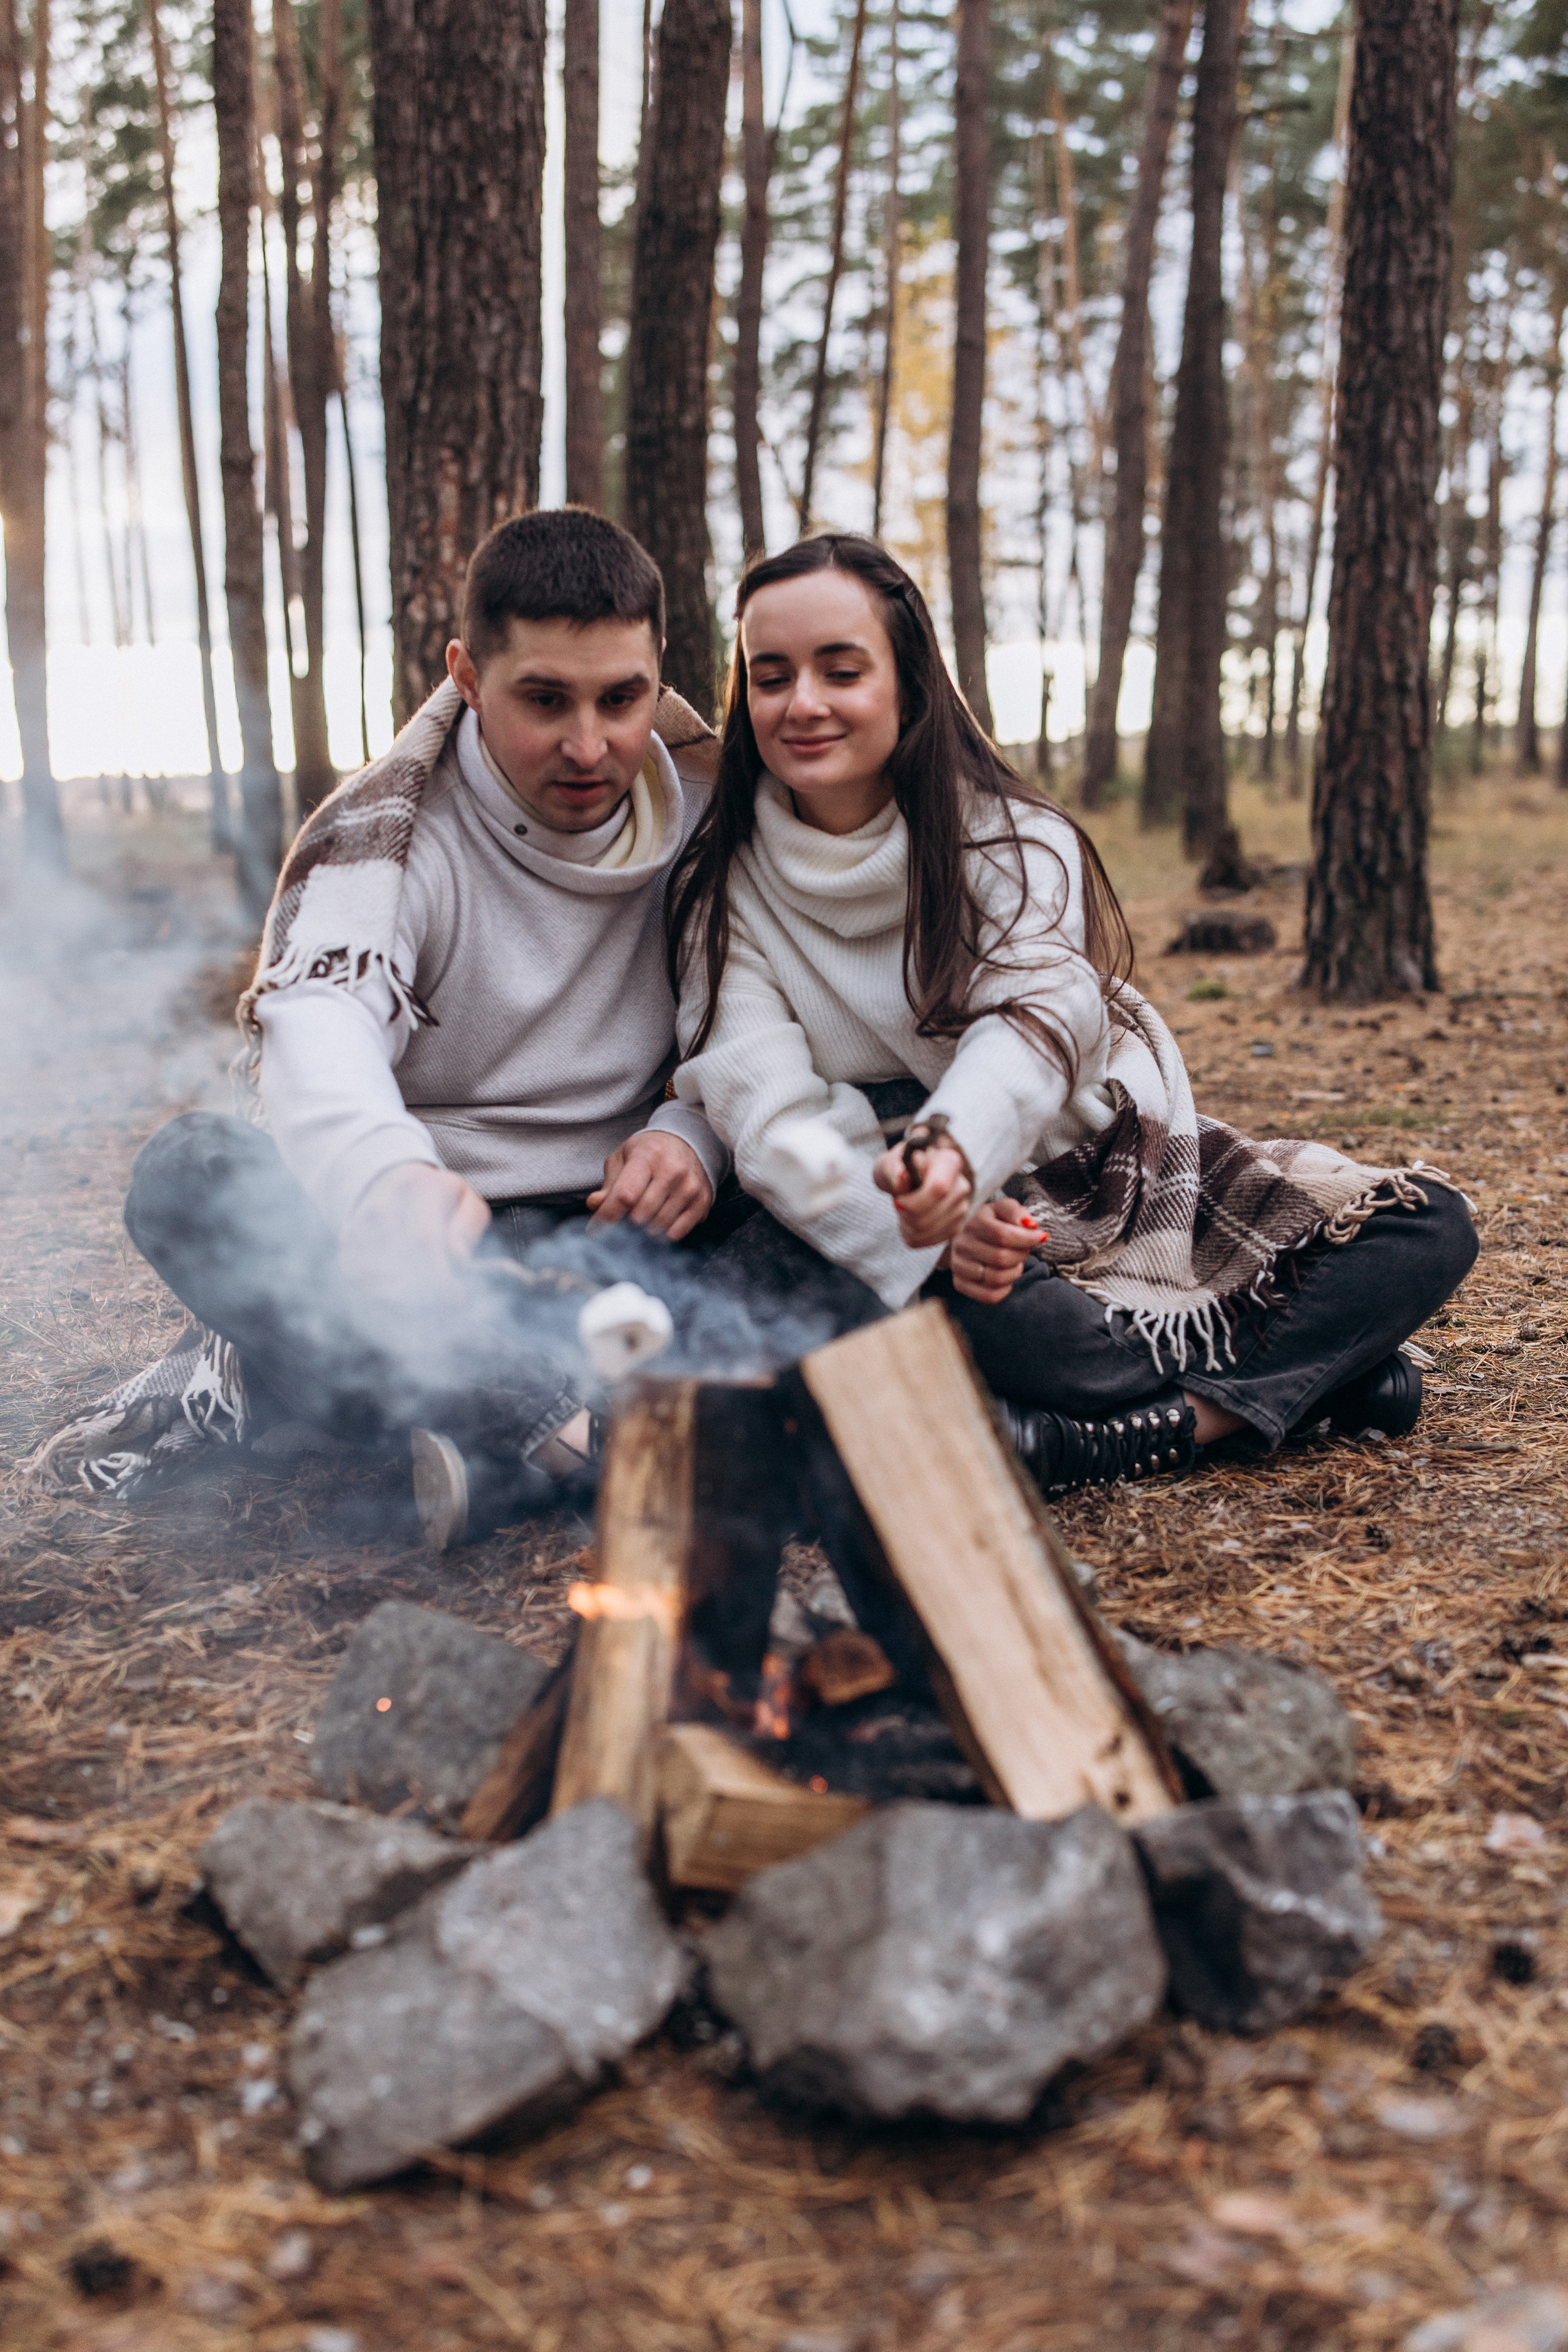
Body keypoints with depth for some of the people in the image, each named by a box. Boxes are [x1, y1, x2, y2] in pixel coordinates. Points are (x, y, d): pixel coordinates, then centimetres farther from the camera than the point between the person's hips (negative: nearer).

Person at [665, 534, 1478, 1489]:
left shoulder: (1015, 840, -5)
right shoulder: (722, 891, -5)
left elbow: (1038, 1017, -25)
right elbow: (769, 1112, -17)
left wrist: (956, 1146, -49)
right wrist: (925, 1236, -36)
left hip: (1096, 1178, 1)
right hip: (896, 1231, -1)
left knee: (1429, 1225, -10)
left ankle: (1140, 1434, -28)